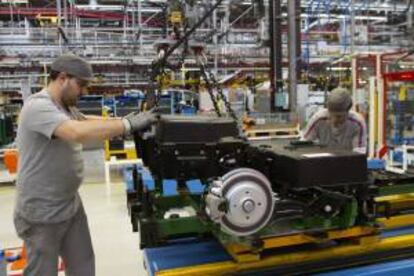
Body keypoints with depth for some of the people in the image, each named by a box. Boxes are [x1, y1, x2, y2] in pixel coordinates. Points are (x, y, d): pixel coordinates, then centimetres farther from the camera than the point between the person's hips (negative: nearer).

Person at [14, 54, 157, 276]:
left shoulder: (65, 106, 8)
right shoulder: (38, 106, -24)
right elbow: (78, 132, -39)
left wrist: (124, 120, 0)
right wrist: (128, 124, -33)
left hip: (71, 204, 9)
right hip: (42, 213, -9)